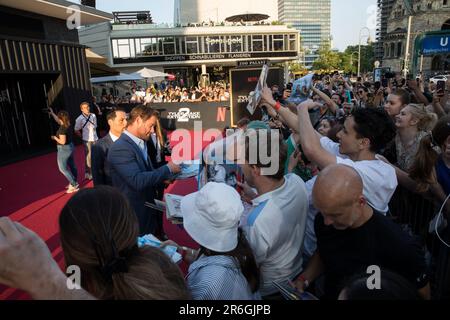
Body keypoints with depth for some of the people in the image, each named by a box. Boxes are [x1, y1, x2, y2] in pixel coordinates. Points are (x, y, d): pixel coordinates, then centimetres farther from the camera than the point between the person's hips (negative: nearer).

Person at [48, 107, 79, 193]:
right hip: (70, 147, 9)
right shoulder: (68, 125, 0)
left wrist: (55, 138, -10)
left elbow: (62, 142, -26)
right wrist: (52, 113, 27)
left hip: (64, 149, -9)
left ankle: (74, 185, 2)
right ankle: (74, 183, 26)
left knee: (63, 168, 2)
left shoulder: (62, 128, -26)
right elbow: (58, 121, 21)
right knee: (72, 165, 15)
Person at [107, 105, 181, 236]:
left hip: (147, 210, 9)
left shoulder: (141, 143, 8)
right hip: (133, 215, -9)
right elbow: (138, 181, -31)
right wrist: (167, 169, -22)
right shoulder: (120, 148, -23)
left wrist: (163, 177, -5)